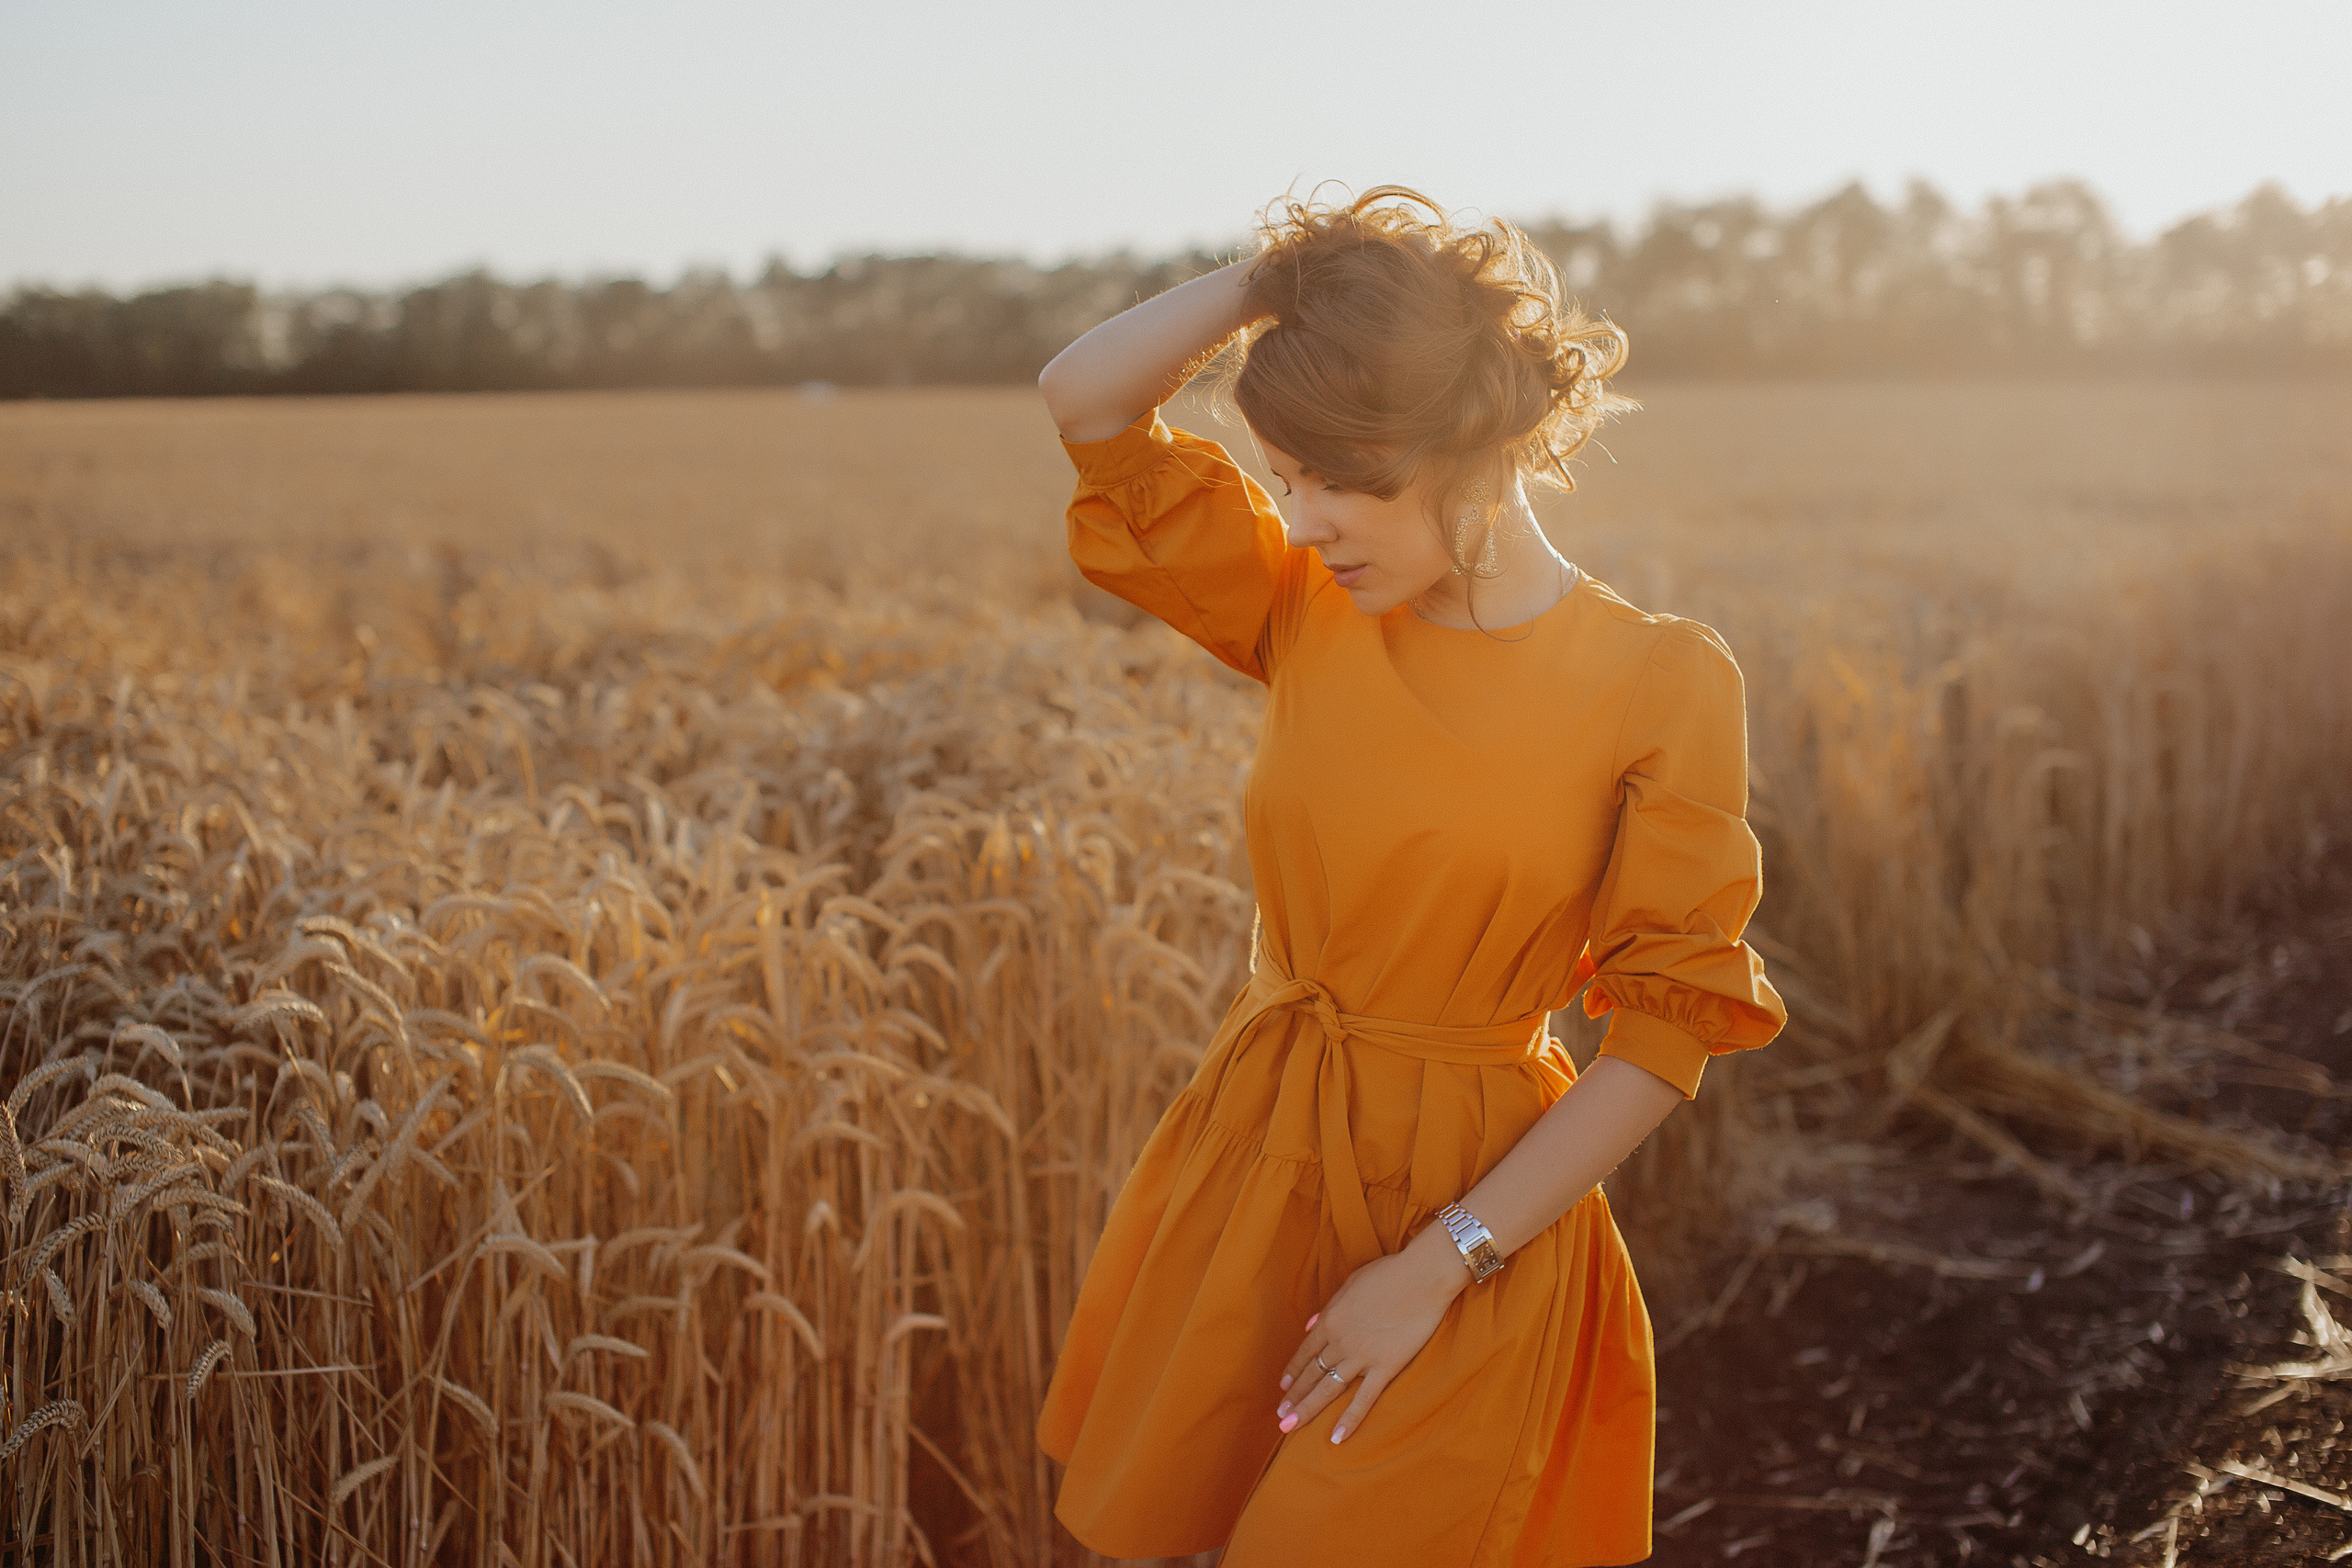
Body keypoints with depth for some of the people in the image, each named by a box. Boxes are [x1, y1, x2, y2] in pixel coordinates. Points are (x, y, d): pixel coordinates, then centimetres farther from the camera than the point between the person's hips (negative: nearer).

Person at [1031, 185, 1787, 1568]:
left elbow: (1670, 1028, -11)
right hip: (1247, 1170, 4)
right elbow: (1088, 400, -3)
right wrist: (1303, 266, -10)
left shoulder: (1667, 685, -12)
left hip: (1475, 1195, -4)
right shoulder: (1309, 619, -1)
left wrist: (1443, 1263, -14)